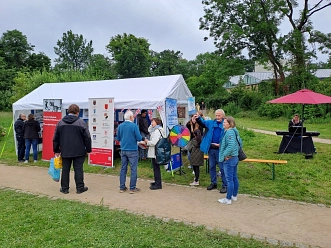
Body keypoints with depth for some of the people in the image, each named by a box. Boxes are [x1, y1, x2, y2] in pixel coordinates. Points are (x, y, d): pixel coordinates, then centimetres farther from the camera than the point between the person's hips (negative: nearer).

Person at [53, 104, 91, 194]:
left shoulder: (60, 123, 6)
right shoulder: (81, 122, -6)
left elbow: (55, 138, 10)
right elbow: (87, 137, -6)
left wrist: (56, 150, 17)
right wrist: (88, 149, 3)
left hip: (65, 152, 3)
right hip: (79, 151, -3)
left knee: (65, 169, 10)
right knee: (78, 169, 4)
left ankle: (64, 188, 15)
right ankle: (80, 188, 9)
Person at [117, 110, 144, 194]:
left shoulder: (120, 126, 3)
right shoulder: (134, 126, -12)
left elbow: (118, 138, 10)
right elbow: (139, 138, -13)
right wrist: (143, 138, 8)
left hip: (123, 150, 5)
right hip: (132, 150, -5)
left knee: (123, 168, 12)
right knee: (133, 169, 3)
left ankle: (122, 187, 17)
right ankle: (132, 188, 7)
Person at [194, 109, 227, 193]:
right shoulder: (211, 123, 7)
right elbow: (203, 122, -4)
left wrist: (221, 145, -18)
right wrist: (198, 118, -26)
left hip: (220, 150, -5)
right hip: (211, 149, 6)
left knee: (222, 168, 3)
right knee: (211, 167, 16)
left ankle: (225, 185, 14)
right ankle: (213, 183, 30)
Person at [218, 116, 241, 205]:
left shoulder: (229, 132, -19)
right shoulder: (234, 131, 11)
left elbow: (231, 145, -29)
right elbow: (240, 143, 19)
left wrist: (225, 155, -20)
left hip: (229, 159, -10)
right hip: (235, 157, 10)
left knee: (229, 179, -2)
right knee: (234, 178, 16)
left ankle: (228, 199, 6)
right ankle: (234, 196, 28)